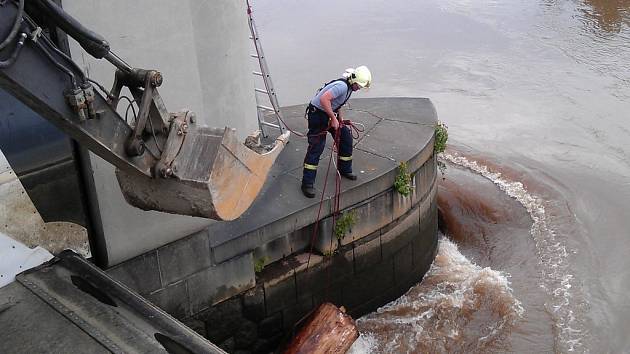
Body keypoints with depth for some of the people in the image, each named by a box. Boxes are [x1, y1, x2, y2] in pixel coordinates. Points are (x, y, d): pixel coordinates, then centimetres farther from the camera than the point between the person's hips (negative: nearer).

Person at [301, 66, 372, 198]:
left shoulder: (348, 87, 5)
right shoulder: (342, 86, -27)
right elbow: (324, 99, -37)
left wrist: (340, 115, 5)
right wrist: (333, 118, -30)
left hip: (329, 113, 10)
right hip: (317, 114, -10)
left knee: (346, 138, 12)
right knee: (316, 147, -12)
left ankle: (344, 170, 29)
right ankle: (307, 183, -8)